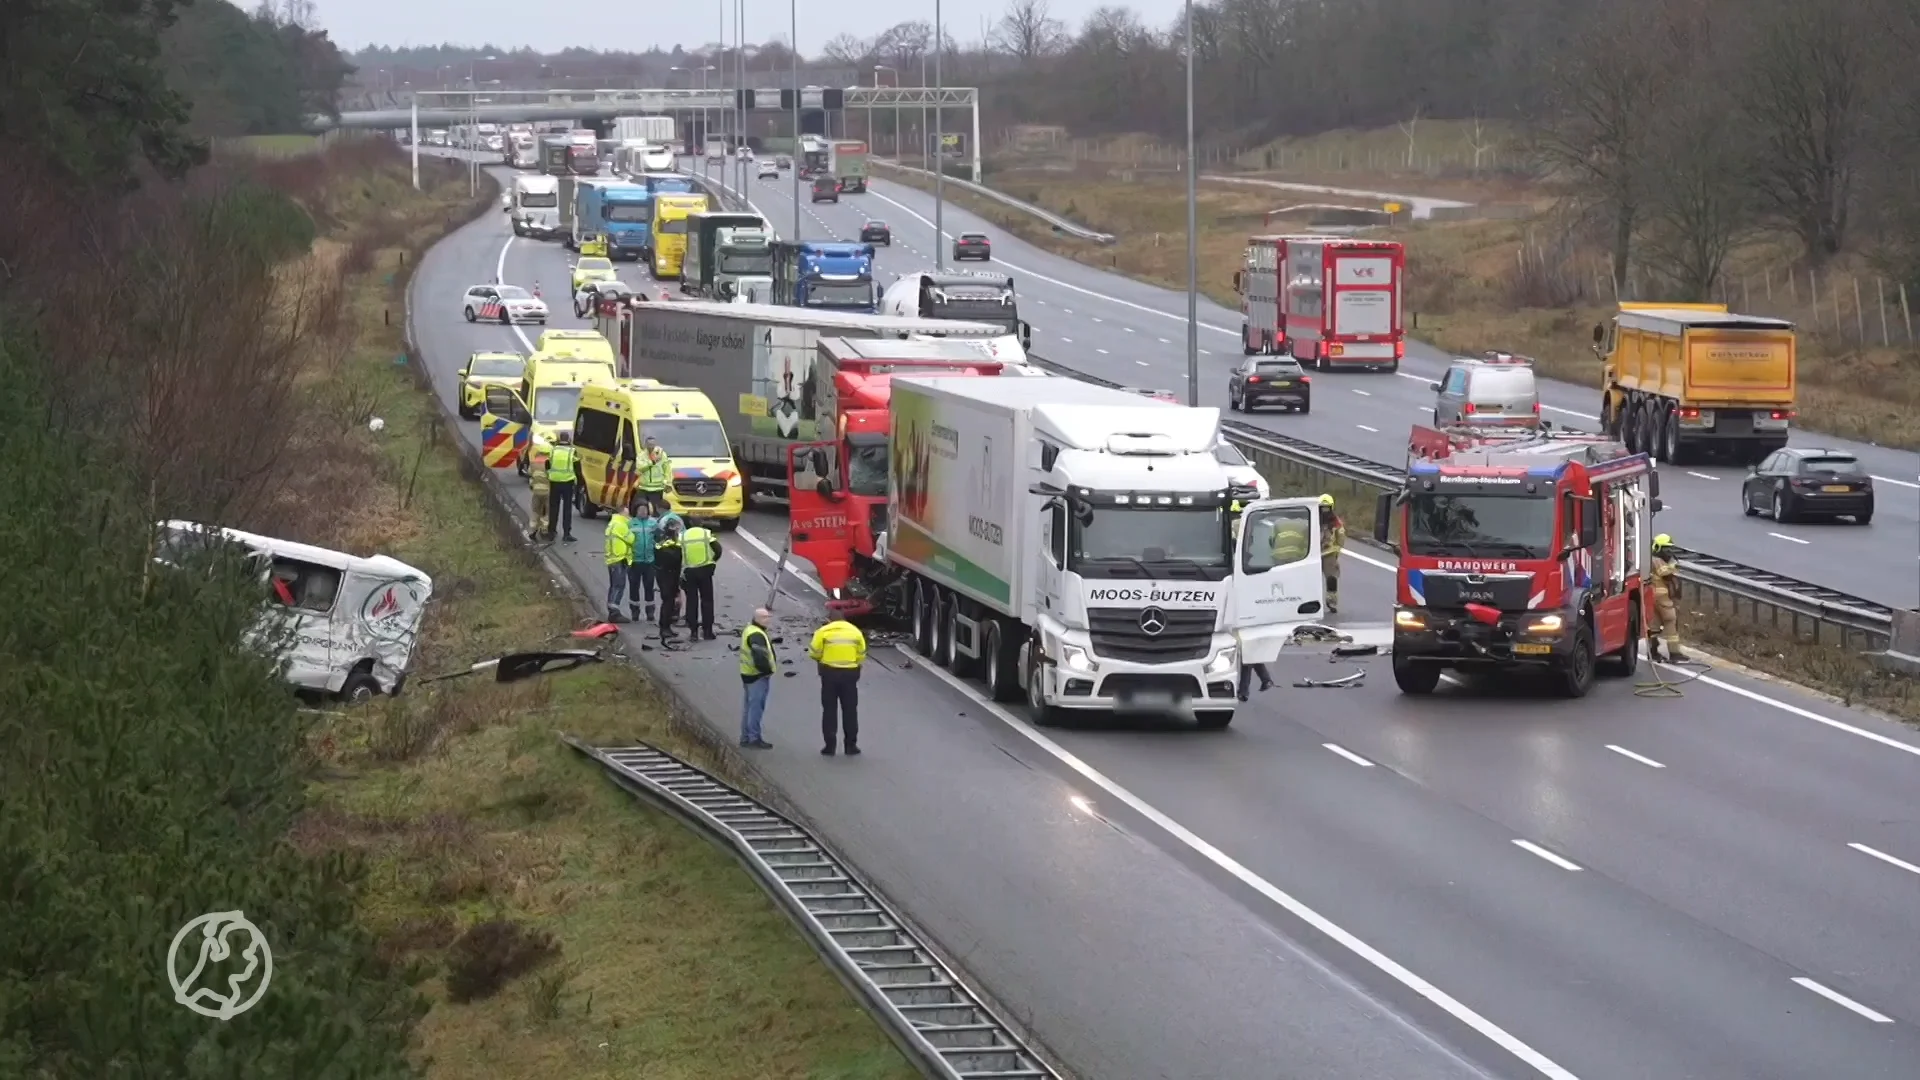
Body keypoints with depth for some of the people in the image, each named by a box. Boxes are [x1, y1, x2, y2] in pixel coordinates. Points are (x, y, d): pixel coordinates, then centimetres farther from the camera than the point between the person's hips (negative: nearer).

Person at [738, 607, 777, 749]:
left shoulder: (749, 629, 12)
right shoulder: (757, 635, -22)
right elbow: (760, 658, -31)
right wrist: (769, 669, -16)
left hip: (748, 674, 11)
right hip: (758, 676, -11)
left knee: (749, 705, 17)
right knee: (756, 706, -6)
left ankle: (745, 737, 24)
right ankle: (754, 738, -4)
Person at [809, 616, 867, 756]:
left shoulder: (823, 631, -4)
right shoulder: (855, 631, 2)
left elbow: (814, 653, -3)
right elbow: (861, 656, 3)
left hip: (829, 673, -1)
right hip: (850, 674, 1)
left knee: (829, 710, 8)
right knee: (850, 710, 10)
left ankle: (829, 745, 6)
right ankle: (851, 745, 10)